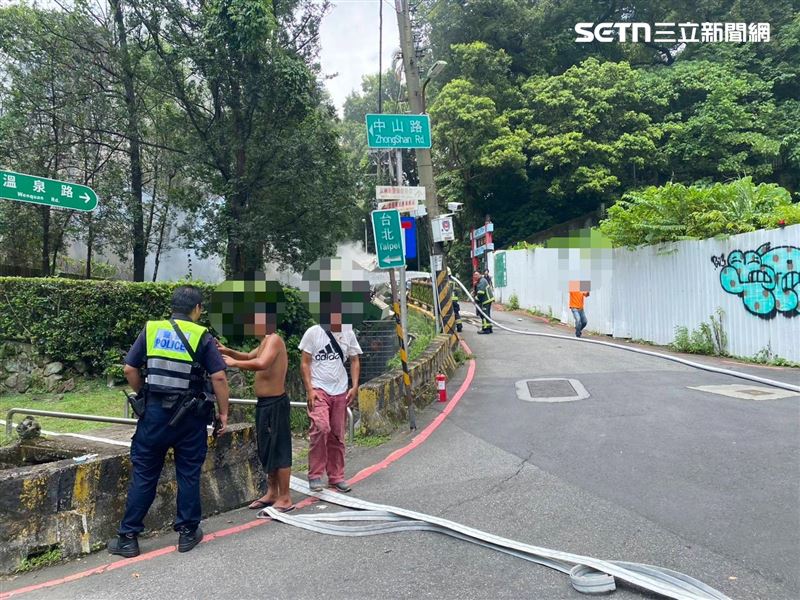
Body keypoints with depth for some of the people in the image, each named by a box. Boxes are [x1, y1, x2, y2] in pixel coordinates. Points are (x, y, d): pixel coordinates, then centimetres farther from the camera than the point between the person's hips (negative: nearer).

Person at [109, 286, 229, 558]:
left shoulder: (150, 330, 2)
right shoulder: (202, 336, -6)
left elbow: (129, 369, 3)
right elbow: (218, 377, -10)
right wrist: (223, 412, -1)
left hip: (155, 413, 2)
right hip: (190, 416, -2)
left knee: (144, 475, 10)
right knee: (188, 474, 10)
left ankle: (128, 537, 16)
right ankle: (187, 533, 20)